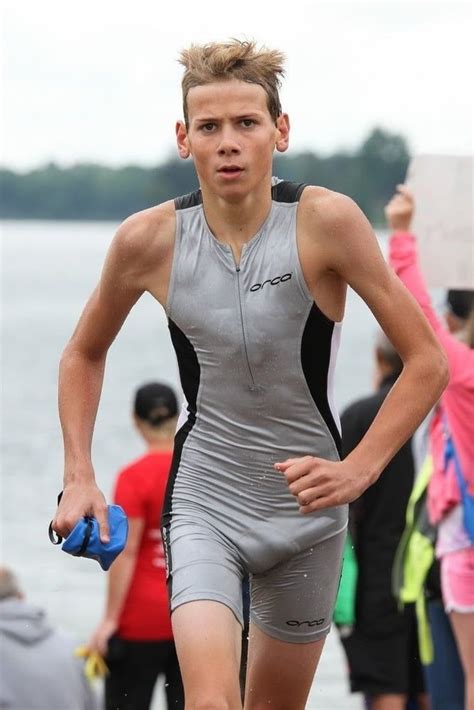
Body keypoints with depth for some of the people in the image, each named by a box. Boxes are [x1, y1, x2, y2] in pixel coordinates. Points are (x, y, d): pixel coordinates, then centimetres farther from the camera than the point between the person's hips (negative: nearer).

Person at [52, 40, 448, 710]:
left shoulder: (326, 221, -17)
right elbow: (84, 354, 10)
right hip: (202, 500, 0)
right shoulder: (148, 240, -10)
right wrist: (79, 477, 1)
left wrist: (359, 470, -21)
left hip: (307, 505, 1)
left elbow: (427, 361, -12)